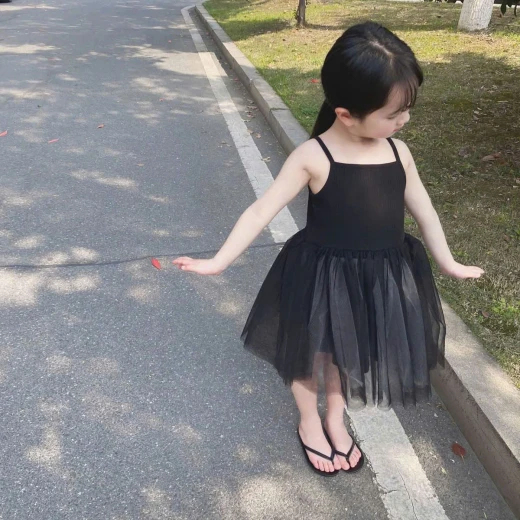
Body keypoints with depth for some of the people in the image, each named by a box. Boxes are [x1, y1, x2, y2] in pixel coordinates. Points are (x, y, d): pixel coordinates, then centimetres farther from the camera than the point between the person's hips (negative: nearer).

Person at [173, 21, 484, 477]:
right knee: (313, 352, 18)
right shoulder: (313, 157, -18)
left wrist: (448, 263, 17)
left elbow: (424, 211, 8)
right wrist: (219, 261, -19)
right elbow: (262, 211, -17)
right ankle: (309, 423, 46)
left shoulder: (398, 151, -4)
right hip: (323, 277, -4)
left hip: (383, 277, 4)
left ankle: (336, 419, 49)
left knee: (350, 351, 23)